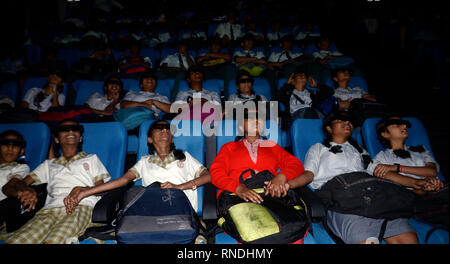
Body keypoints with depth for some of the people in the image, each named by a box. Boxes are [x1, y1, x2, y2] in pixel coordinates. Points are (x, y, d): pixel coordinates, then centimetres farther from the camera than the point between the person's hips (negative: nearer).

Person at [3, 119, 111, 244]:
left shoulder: (91, 159, 28)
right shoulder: (49, 164, 34)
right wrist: (25, 190, -3)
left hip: (81, 207, -3)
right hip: (50, 209, 3)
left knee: (53, 240, -36)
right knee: (13, 241, -28)